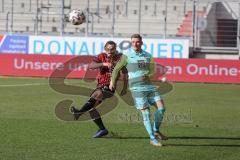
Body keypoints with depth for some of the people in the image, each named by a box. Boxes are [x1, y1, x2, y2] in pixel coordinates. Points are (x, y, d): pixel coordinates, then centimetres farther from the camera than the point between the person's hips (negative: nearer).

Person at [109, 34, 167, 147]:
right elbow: (116, 68, 11)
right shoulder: (127, 55, -2)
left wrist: (148, 74, 6)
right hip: (136, 87, -5)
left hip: (149, 85, 5)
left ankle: (156, 131, 14)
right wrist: (112, 82, 18)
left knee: (161, 107, -7)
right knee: (146, 112, -9)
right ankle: (152, 139, -1)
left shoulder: (147, 56, 11)